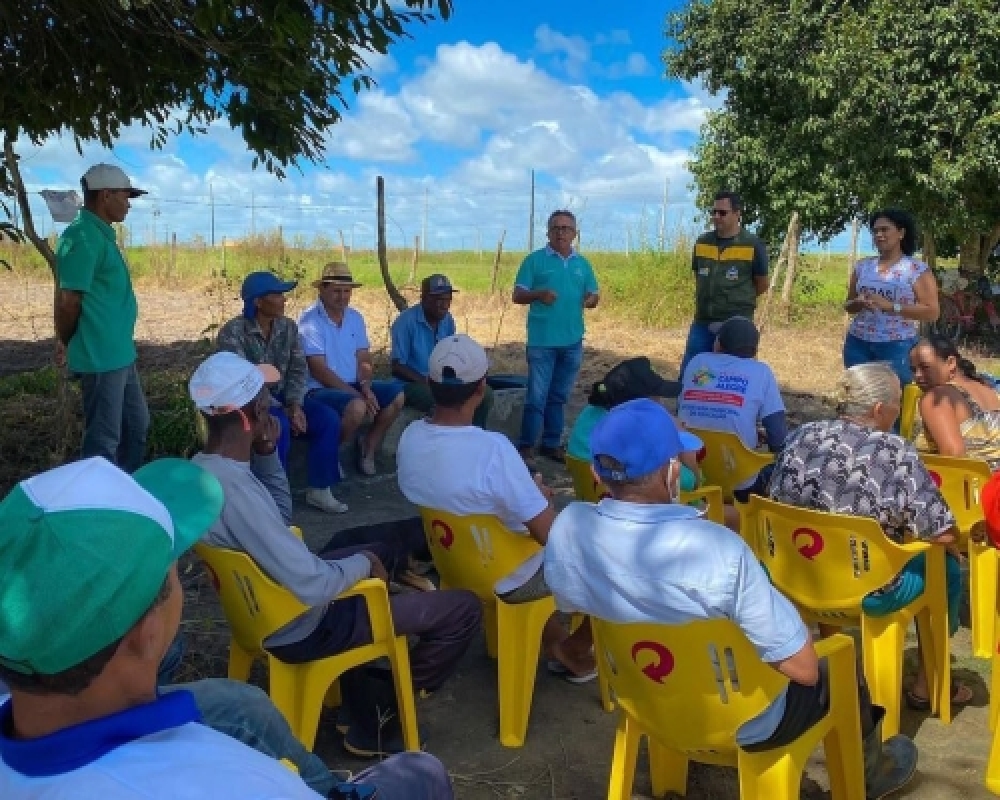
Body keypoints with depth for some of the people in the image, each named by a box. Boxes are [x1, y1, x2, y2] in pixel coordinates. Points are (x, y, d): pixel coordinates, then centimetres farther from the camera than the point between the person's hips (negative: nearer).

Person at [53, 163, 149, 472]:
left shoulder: (102, 234, 12)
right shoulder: (83, 236, -18)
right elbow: (68, 300, -18)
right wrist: (65, 343, -2)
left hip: (120, 354, 10)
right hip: (101, 357, -10)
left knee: (137, 424, 20)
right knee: (104, 439, 1)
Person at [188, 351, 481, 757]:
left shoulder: (202, 468, -4)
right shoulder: (234, 489, -33)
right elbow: (314, 587, -33)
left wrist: (266, 450, -1)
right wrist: (364, 563, -13)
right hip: (300, 627, -9)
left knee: (389, 553, 29)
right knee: (463, 609, -6)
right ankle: (376, 722, 10)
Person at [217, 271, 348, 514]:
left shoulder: (289, 327, 2)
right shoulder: (232, 333, -16)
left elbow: (298, 370, 0)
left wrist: (295, 404, -19)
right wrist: (283, 410, -25)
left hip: (282, 397, 6)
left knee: (328, 419, -16)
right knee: (279, 425, -36)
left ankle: (319, 489, -5)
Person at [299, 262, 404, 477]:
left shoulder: (355, 318, 9)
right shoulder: (310, 320, -13)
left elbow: (364, 360, 8)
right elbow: (318, 370, -18)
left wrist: (365, 388, -14)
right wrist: (357, 394, -21)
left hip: (353, 386, 7)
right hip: (320, 389, -7)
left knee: (397, 393, -9)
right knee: (357, 406, -34)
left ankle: (370, 446, 6)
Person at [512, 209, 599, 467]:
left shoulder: (583, 264, 11)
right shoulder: (535, 260, -2)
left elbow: (594, 296, 14)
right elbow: (518, 296, -4)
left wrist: (591, 300, -10)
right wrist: (539, 294, -23)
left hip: (572, 342, 5)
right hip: (542, 341, -4)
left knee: (559, 396, 13)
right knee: (537, 396, -5)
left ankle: (552, 444, 23)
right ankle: (526, 447, 3)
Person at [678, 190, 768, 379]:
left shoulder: (753, 245, -7)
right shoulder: (702, 242, 6)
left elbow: (762, 285, 3)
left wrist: (737, 302, 12)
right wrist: (709, 302, 11)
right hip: (702, 323, 4)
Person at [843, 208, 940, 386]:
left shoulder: (917, 270, -2)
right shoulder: (862, 266, 10)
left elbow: (932, 312, -7)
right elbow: (848, 305, 16)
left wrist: (891, 306, -17)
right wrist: (860, 303, -8)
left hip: (897, 346, -3)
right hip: (858, 343, 4)